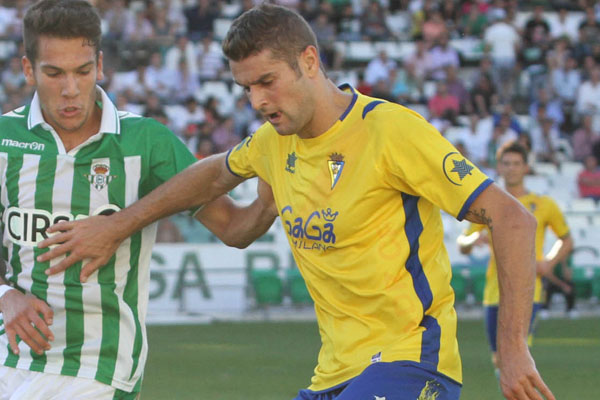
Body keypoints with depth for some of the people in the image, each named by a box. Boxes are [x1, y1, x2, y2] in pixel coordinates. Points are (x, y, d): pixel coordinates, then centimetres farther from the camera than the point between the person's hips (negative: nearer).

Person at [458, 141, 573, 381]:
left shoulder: (543, 205, 6)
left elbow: (566, 240, 18)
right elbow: (462, 245, 12)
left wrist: (549, 262, -3)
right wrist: (473, 240, -13)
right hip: (495, 293, 3)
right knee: (499, 360, 8)